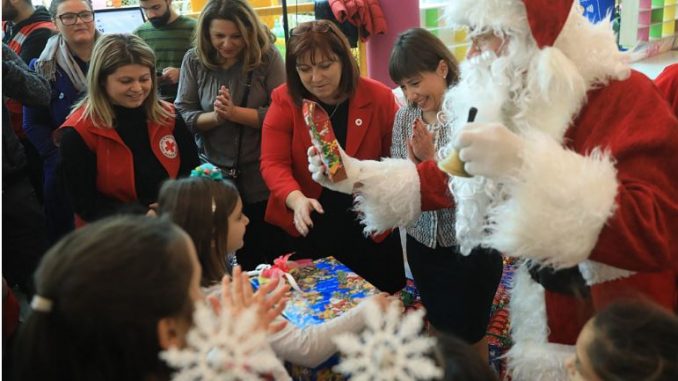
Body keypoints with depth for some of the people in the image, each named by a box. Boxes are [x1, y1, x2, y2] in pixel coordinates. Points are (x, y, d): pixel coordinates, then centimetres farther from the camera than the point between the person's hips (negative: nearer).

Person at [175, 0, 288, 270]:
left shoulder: (267, 57, -7)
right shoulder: (194, 60, -1)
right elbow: (182, 115, -2)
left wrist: (235, 112, -21)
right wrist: (215, 117, -20)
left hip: (261, 179, -2)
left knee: (270, 258, 13)